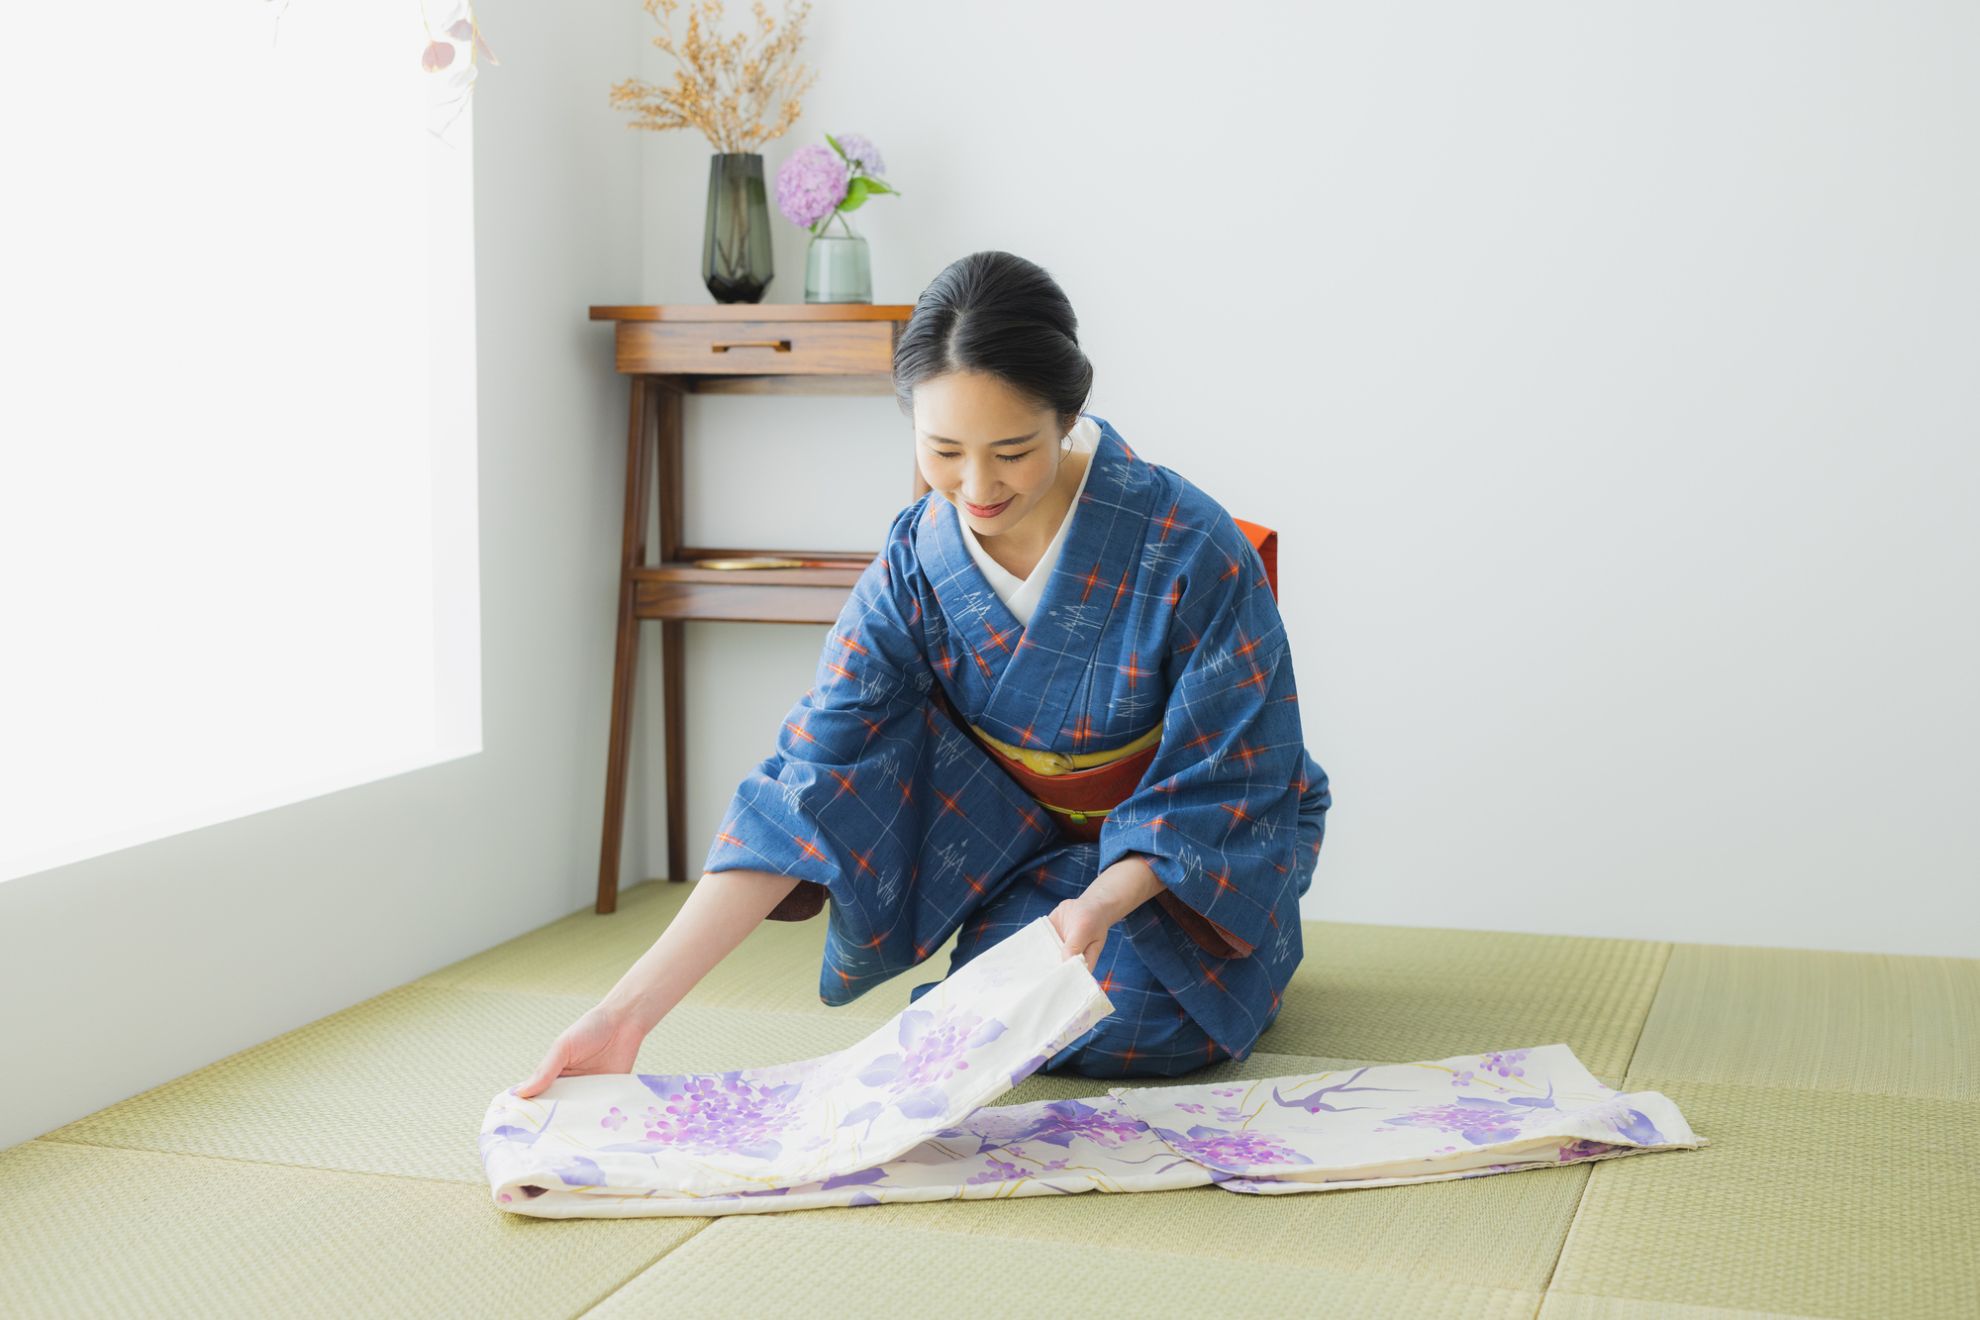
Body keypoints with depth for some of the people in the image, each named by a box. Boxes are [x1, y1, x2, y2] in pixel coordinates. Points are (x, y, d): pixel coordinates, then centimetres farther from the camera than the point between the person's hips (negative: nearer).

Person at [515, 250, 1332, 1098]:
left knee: (1128, 1016, -31)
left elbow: (1220, 790, -18)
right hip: (1029, 839, 3)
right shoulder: (915, 562, -18)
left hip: (1208, 847, -3)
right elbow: (807, 790, -24)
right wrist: (632, 1008, -33)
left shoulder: (1192, 551, -28)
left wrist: (1102, 903, -39)